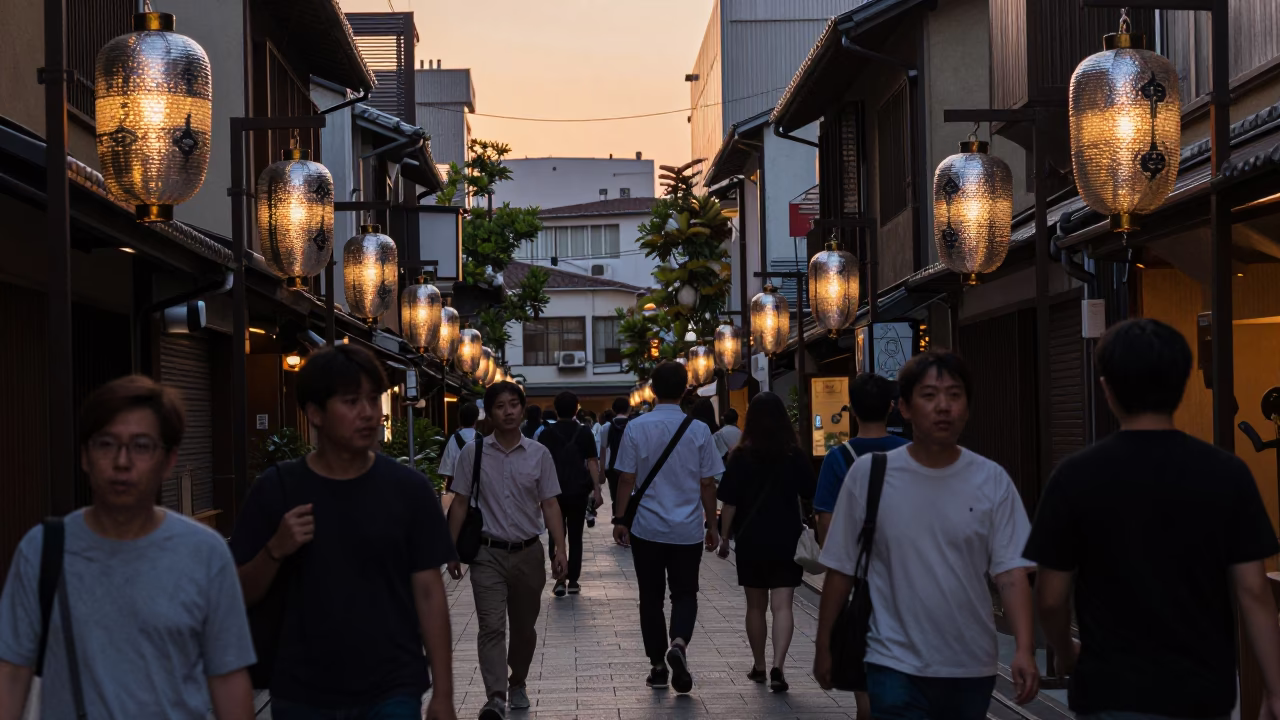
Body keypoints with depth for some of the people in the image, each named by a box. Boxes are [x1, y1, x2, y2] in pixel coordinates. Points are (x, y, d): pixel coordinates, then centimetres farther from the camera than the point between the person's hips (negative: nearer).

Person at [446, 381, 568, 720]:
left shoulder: (539, 454, 1)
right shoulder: (473, 452, -2)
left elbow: (549, 505, 1)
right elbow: (460, 504, 3)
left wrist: (560, 550, -7)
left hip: (528, 552, 2)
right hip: (488, 553, -2)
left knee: (524, 627, 14)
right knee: (491, 626, -13)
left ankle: (517, 683, 35)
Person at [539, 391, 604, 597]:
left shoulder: (546, 434, 1)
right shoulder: (584, 433, 0)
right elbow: (592, 463, -5)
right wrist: (597, 490, -4)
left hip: (554, 491, 0)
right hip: (578, 491, 0)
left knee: (556, 536, 6)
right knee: (575, 536, 9)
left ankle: (560, 580, -5)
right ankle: (573, 581, 9)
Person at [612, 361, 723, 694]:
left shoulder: (636, 428, -7)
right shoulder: (698, 430, -5)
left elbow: (626, 480, -5)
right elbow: (707, 484, -1)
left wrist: (620, 520, 5)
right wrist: (711, 525, 10)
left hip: (647, 529, 0)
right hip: (688, 530, 0)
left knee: (651, 597, 12)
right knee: (685, 594, 11)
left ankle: (658, 665, 15)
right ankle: (678, 644, -15)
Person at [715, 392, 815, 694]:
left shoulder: (741, 456, -5)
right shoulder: (795, 456, -3)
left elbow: (729, 503, -6)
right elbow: (810, 495, 5)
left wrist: (725, 537, 4)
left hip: (751, 541, 0)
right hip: (787, 541, 0)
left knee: (755, 605, 14)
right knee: (782, 605, -3)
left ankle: (759, 666, 23)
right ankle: (777, 666, -19)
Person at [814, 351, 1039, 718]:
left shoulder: (992, 480, -2)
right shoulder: (869, 475, -5)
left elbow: (1011, 572, -6)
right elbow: (841, 570, 2)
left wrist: (1025, 649, -18)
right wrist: (824, 648, 5)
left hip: (973, 667, 2)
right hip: (895, 666, -2)